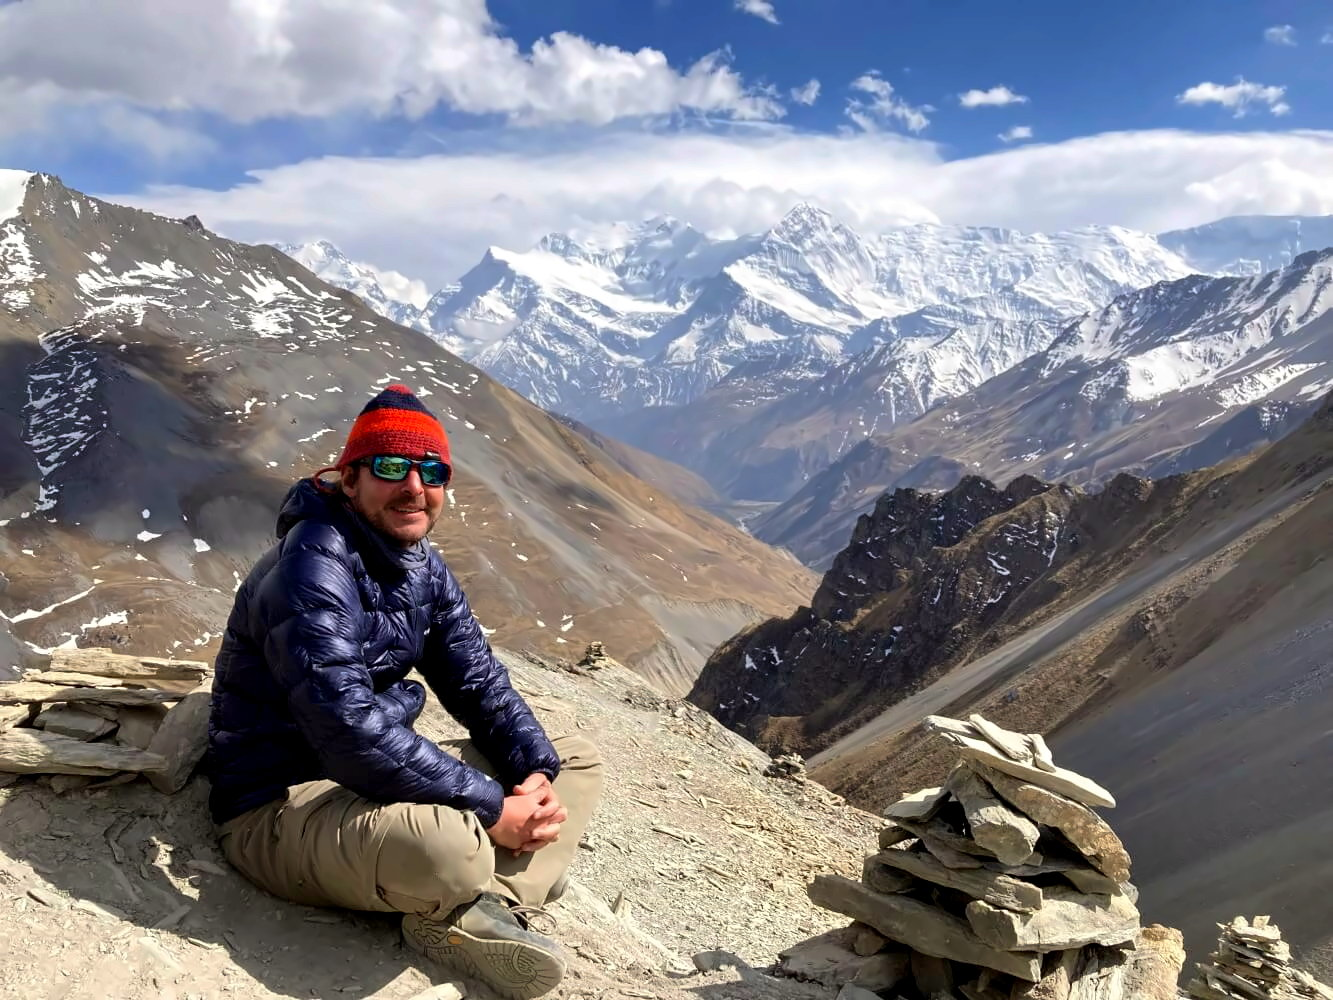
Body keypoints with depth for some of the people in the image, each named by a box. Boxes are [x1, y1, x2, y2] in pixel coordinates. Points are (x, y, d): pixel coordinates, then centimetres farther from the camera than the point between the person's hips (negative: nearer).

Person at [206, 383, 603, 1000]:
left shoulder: (423, 568, 5)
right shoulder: (313, 566, -22)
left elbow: (479, 683, 6)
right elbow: (348, 731, -32)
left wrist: (537, 772, -12)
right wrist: (492, 809, -28)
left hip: (380, 778, 9)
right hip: (280, 805, -9)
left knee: (578, 760, 8)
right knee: (445, 847, -41)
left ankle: (485, 909, -16)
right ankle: (470, 897, -3)